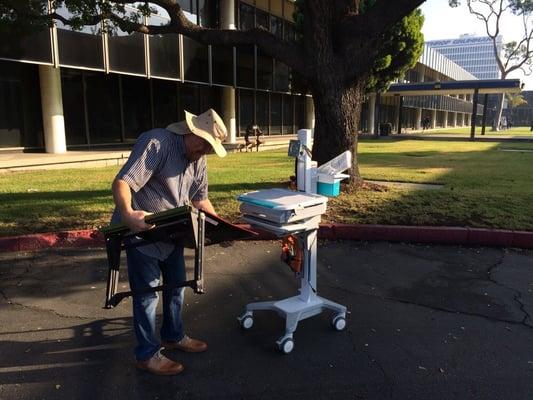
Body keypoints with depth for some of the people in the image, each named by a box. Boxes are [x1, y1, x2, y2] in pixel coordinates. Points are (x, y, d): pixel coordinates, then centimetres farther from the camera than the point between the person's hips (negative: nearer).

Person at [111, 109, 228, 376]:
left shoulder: (198, 159, 4)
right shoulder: (156, 143, -23)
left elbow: (200, 198, 13)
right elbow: (122, 182, -31)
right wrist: (127, 214, -48)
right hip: (141, 231, -8)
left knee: (176, 284, 18)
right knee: (148, 292, 0)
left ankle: (173, 336, 39)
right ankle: (147, 354, 18)